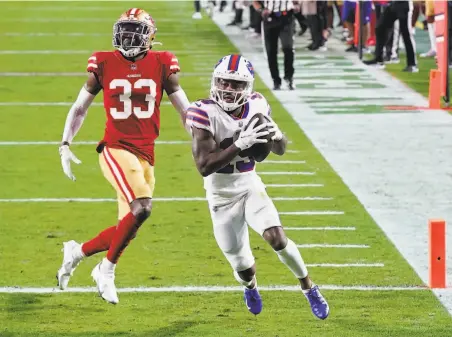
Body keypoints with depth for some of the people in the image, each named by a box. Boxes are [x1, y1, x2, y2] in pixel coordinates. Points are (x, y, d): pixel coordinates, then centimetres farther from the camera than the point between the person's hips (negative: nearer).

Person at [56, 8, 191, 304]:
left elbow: (185, 110, 9)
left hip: (146, 155, 4)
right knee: (142, 207, -25)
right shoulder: (104, 64, 0)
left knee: (127, 230, 4)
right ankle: (107, 270, -9)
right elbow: (80, 108, 11)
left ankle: (78, 252, 29)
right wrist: (65, 145, 4)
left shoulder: (161, 65, 3)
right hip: (116, 149, -4)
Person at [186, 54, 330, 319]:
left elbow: (280, 150, 6)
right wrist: (240, 144, -38)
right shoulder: (205, 113, -21)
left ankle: (309, 288, 2)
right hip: (221, 194, -2)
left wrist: (276, 134, -19)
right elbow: (204, 166, -28)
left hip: (250, 185, 2)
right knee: (244, 268, 5)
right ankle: (250, 286, 44)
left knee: (276, 238, -22)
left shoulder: (257, 106, -7)